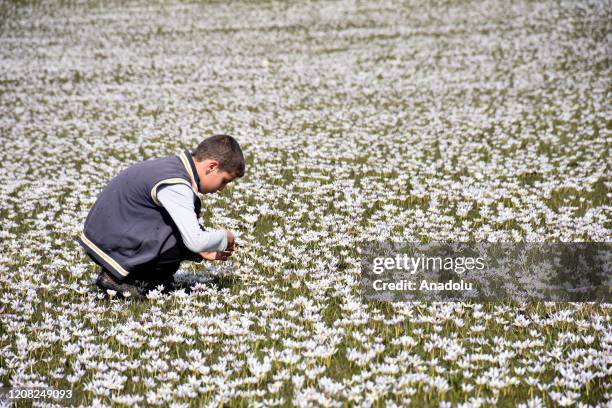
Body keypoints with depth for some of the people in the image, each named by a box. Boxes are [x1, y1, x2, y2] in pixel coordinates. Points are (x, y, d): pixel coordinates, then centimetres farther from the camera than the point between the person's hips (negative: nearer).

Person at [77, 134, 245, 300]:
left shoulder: (173, 166, 10)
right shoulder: (176, 185, -21)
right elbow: (195, 241, -25)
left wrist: (202, 251, 13)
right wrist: (225, 237, -5)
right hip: (112, 247, -10)